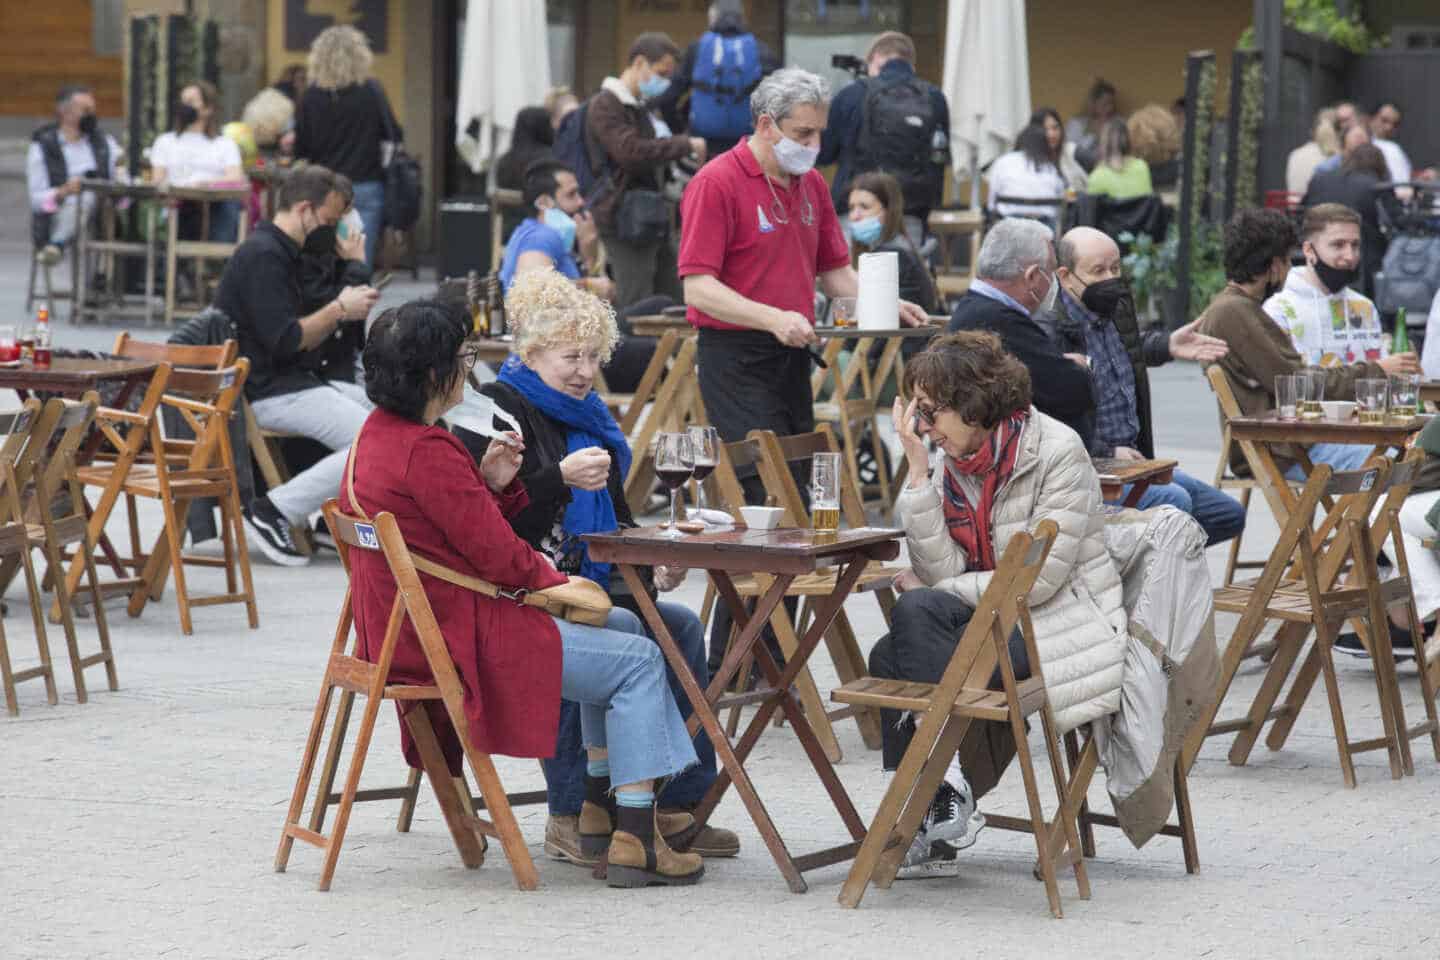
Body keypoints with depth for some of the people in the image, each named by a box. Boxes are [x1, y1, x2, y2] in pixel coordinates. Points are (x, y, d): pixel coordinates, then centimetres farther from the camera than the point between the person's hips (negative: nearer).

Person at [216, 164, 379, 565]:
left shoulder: (280, 253, 19)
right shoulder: (263, 255, -14)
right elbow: (285, 339, -21)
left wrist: (341, 310, 4)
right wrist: (339, 310, -10)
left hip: (291, 382, 11)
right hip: (266, 393, -11)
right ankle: (274, 511, -19)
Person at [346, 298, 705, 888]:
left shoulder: (379, 433, 10)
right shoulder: (426, 452, -24)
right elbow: (498, 556, -19)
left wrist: (491, 484, -2)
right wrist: (557, 583, -1)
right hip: (454, 636, -11)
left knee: (618, 627, 24)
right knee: (639, 662, -4)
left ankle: (601, 800, 27)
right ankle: (634, 841, -6)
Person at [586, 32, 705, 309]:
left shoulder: (639, 106, 20)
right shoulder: (605, 105, -11)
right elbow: (630, 152, -24)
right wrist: (686, 145, -18)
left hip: (650, 220, 10)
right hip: (625, 222, -10)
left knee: (672, 302, 9)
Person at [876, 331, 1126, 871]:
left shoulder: (1058, 452, -13)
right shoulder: (954, 458, 7)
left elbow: (1038, 581, -17)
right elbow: (942, 570, -4)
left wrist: (930, 590, -9)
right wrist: (917, 469, -10)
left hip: (1065, 627, -7)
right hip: (992, 621, 7)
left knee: (917, 613, -26)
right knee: (889, 657, -17)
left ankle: (947, 787, -24)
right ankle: (931, 824, -12)